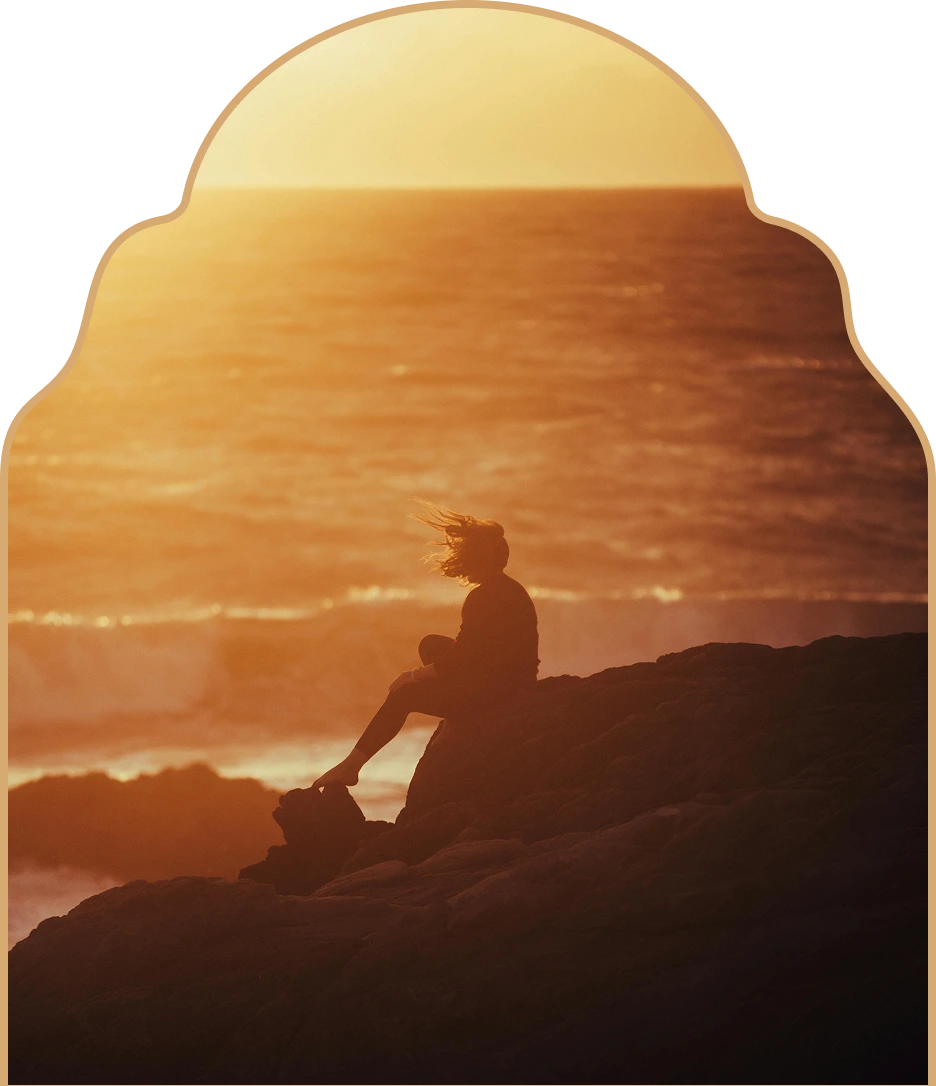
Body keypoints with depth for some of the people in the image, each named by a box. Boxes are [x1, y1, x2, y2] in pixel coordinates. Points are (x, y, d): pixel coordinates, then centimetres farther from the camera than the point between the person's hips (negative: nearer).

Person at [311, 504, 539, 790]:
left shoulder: (483, 597, -20)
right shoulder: (508, 587, 11)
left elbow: (460, 660, -20)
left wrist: (414, 675, -7)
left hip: (494, 689, -10)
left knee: (403, 695, -2)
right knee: (431, 644, 23)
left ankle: (351, 766, 4)